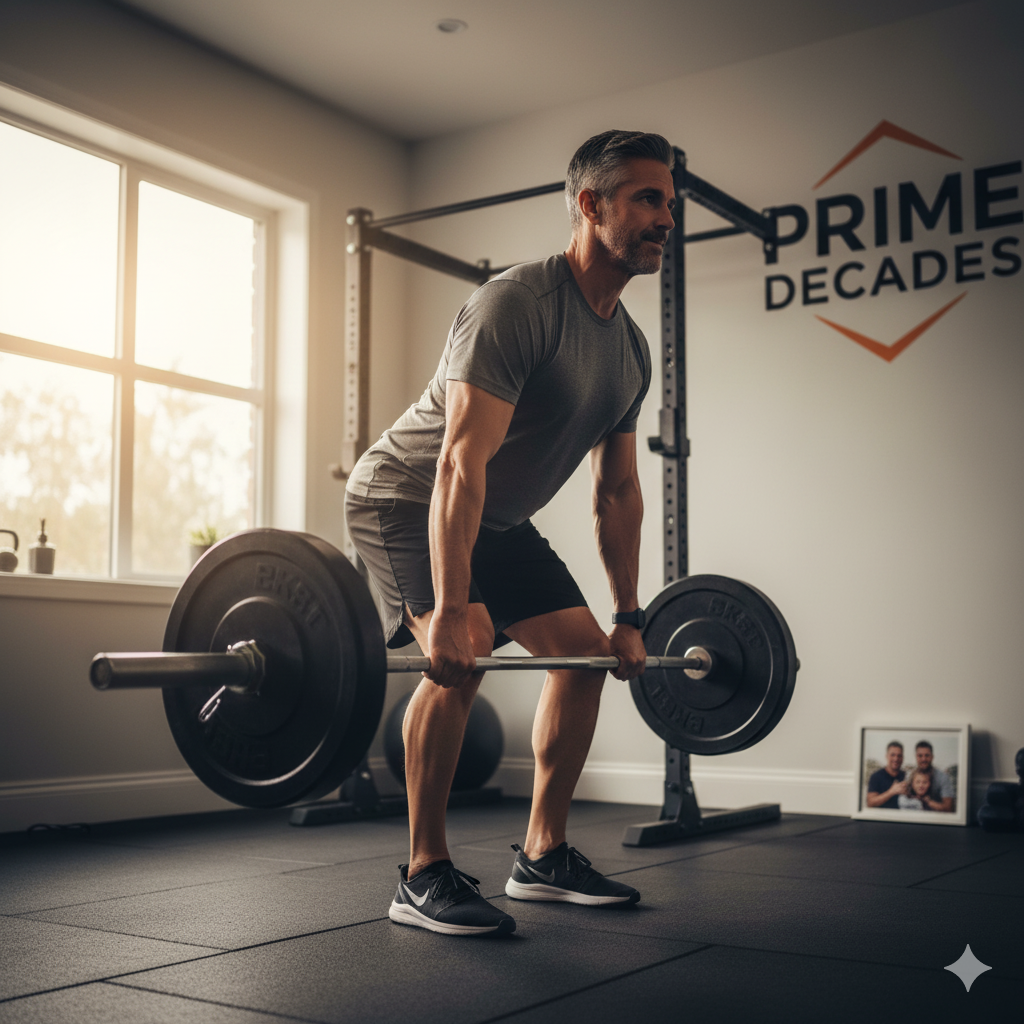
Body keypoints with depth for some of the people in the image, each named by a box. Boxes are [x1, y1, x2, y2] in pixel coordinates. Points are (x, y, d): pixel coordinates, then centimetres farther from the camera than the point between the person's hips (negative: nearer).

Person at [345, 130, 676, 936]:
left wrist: (629, 618, 6)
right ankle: (425, 877, -13)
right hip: (407, 499, -8)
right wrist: (450, 607, -42)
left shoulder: (630, 348, 1)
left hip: (496, 516, 9)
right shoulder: (517, 305, -27)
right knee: (458, 658, -27)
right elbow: (461, 460, -35)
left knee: (584, 647, 2)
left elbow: (618, 491, 7)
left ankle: (543, 857, 12)